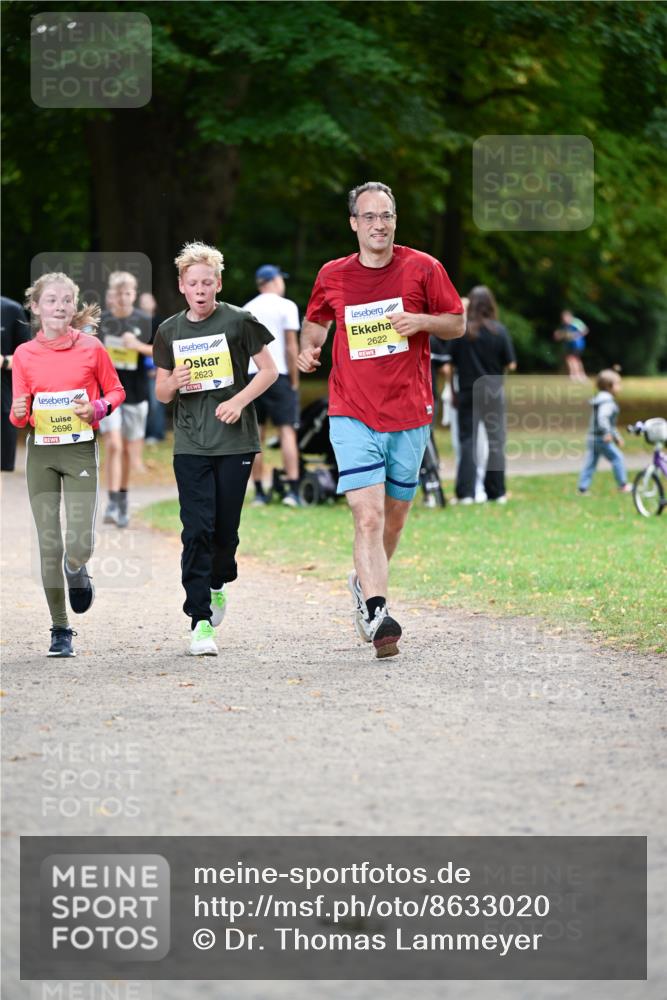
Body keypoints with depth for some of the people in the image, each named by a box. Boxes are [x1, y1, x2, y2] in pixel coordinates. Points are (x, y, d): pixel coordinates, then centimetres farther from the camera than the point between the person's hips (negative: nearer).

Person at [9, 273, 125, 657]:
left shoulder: (91, 347, -2)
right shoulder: (24, 354, 2)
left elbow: (116, 391, 8)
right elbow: (20, 416, 6)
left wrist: (97, 409, -11)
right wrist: (19, 413, -17)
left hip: (81, 451, -2)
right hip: (40, 452, 2)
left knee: (79, 546, -13)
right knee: (49, 544, 0)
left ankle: (77, 571, 26)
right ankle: (60, 631, 10)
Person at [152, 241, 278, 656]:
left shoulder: (238, 322, -2)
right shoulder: (170, 331, 8)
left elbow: (269, 370, 1)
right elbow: (161, 392, 14)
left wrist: (239, 400, -13)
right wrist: (174, 384, -9)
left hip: (234, 441, -1)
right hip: (190, 445, 1)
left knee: (225, 528, 4)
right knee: (197, 530, -9)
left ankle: (219, 583, 37)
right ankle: (201, 621, -10)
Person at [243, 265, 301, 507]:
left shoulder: (246, 310, 13)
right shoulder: (286, 307, -2)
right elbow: (291, 347, -7)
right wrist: (294, 382, -2)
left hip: (251, 375, 4)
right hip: (278, 375, -4)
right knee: (287, 431, -4)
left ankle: (259, 493, 4)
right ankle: (293, 490, -12)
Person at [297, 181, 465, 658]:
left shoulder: (422, 268, 0)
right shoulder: (333, 276, 3)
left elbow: (458, 323, 6)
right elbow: (315, 320, 23)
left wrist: (422, 321, -14)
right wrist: (309, 347, 2)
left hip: (410, 414, 2)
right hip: (353, 416, -1)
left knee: (395, 515, 14)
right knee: (368, 516, -16)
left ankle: (366, 583, 40)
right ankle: (377, 615, -22)